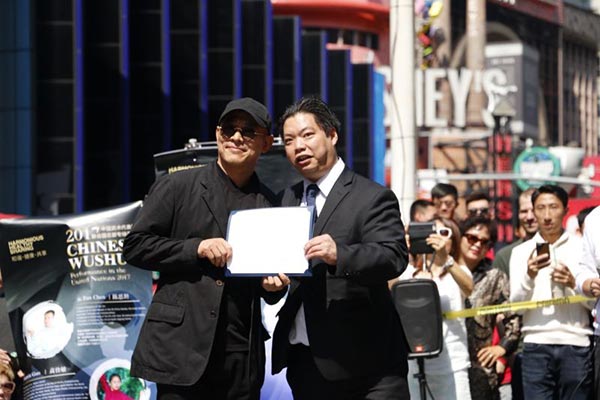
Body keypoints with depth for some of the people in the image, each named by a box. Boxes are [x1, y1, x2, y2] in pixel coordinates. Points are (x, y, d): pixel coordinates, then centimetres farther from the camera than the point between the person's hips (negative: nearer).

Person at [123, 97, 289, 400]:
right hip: (182, 349, -3)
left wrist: (274, 285, -2)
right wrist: (196, 249, -11)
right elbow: (134, 247, 1)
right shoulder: (177, 187, 4)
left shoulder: (270, 204, 14)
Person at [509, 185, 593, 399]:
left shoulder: (582, 247, 8)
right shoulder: (521, 251, 10)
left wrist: (573, 283, -12)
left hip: (575, 344, 0)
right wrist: (529, 277, -14)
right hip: (536, 344, 0)